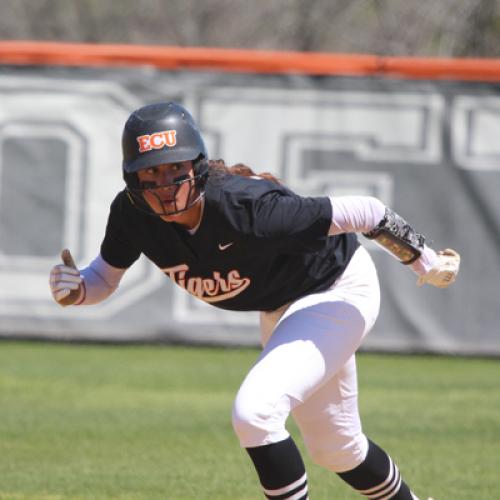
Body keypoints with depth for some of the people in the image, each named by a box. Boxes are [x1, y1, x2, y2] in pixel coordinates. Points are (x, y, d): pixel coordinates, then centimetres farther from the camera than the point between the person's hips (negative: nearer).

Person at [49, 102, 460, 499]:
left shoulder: (247, 207, -39)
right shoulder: (133, 213, -22)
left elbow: (363, 213, -31)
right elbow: (104, 278, -4)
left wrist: (426, 263, -19)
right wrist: (73, 289, -28)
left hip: (339, 291, -7)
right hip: (280, 310, 7)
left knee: (254, 411, -25)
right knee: (336, 449, 21)